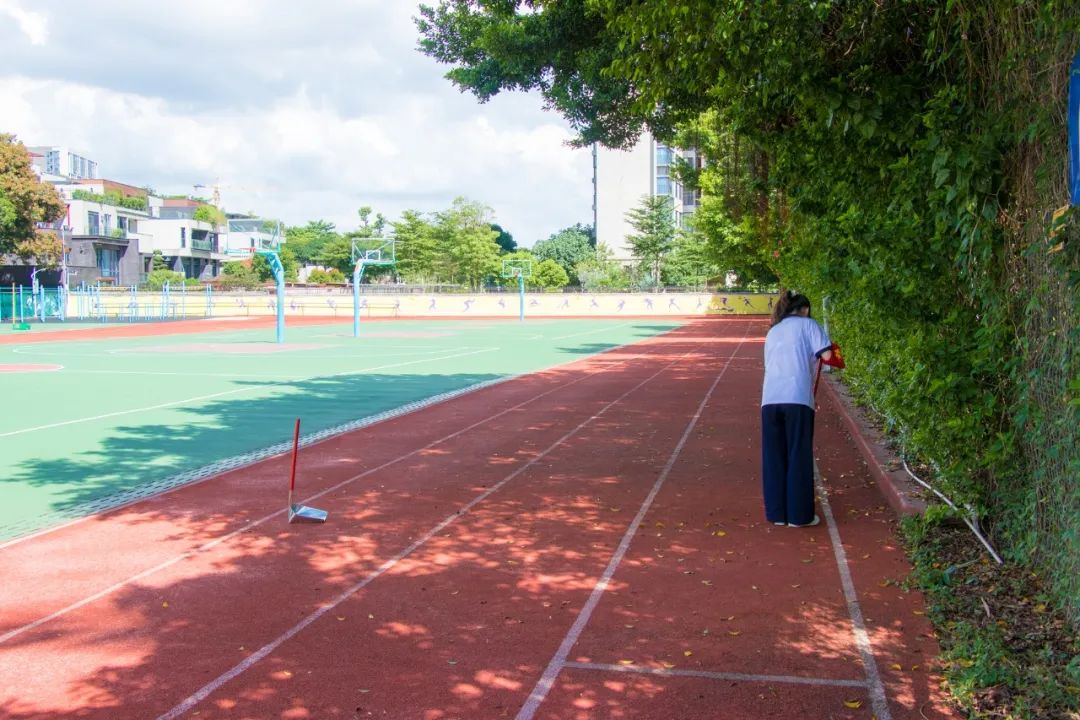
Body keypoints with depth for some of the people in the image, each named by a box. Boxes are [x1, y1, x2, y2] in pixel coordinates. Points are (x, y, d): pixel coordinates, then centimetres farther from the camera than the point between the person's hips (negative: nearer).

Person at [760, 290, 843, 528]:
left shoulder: (772, 332, 25)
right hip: (797, 398, -4)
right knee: (799, 458, 3)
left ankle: (776, 513, 15)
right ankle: (799, 515, 9)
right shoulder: (807, 324, 10)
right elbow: (827, 356, -2)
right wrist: (833, 354, 20)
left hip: (770, 399, 4)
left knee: (773, 458, 10)